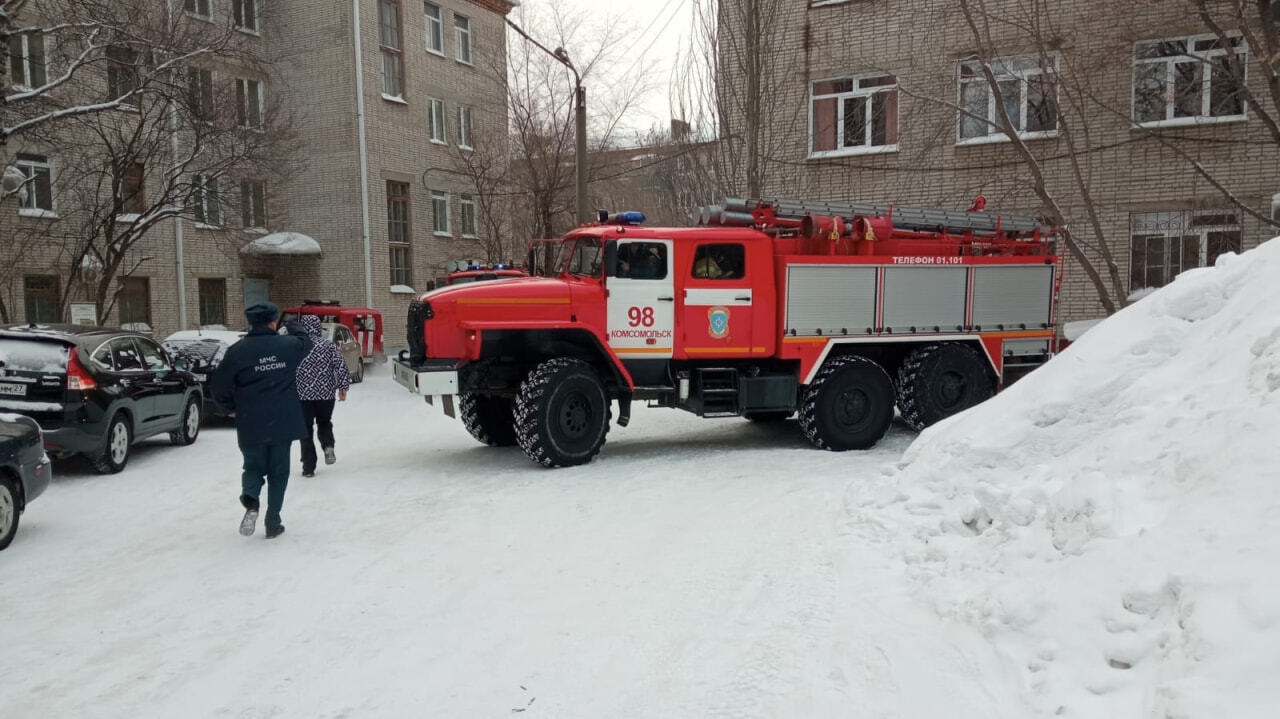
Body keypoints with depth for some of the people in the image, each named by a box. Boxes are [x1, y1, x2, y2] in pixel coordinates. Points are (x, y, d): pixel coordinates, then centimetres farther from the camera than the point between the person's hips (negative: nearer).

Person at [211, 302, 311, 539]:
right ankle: (273, 522, 11)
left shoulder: (238, 351, -8)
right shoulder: (289, 345, -3)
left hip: (251, 425, 0)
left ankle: (250, 500, -11)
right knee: (278, 472, 12)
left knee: (253, 467, 17)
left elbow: (219, 385, -6)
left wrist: (233, 408, 10)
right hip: (283, 422, 1)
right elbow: (305, 345, 21)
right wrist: (294, 328, 37)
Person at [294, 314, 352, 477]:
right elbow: (341, 366, -6)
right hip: (326, 394, 1)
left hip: (303, 395, -1)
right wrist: (343, 386, 4)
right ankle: (328, 446, -4)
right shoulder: (329, 346, -3)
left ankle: (309, 467, 6)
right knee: (324, 423, 23)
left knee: (306, 430, 8)